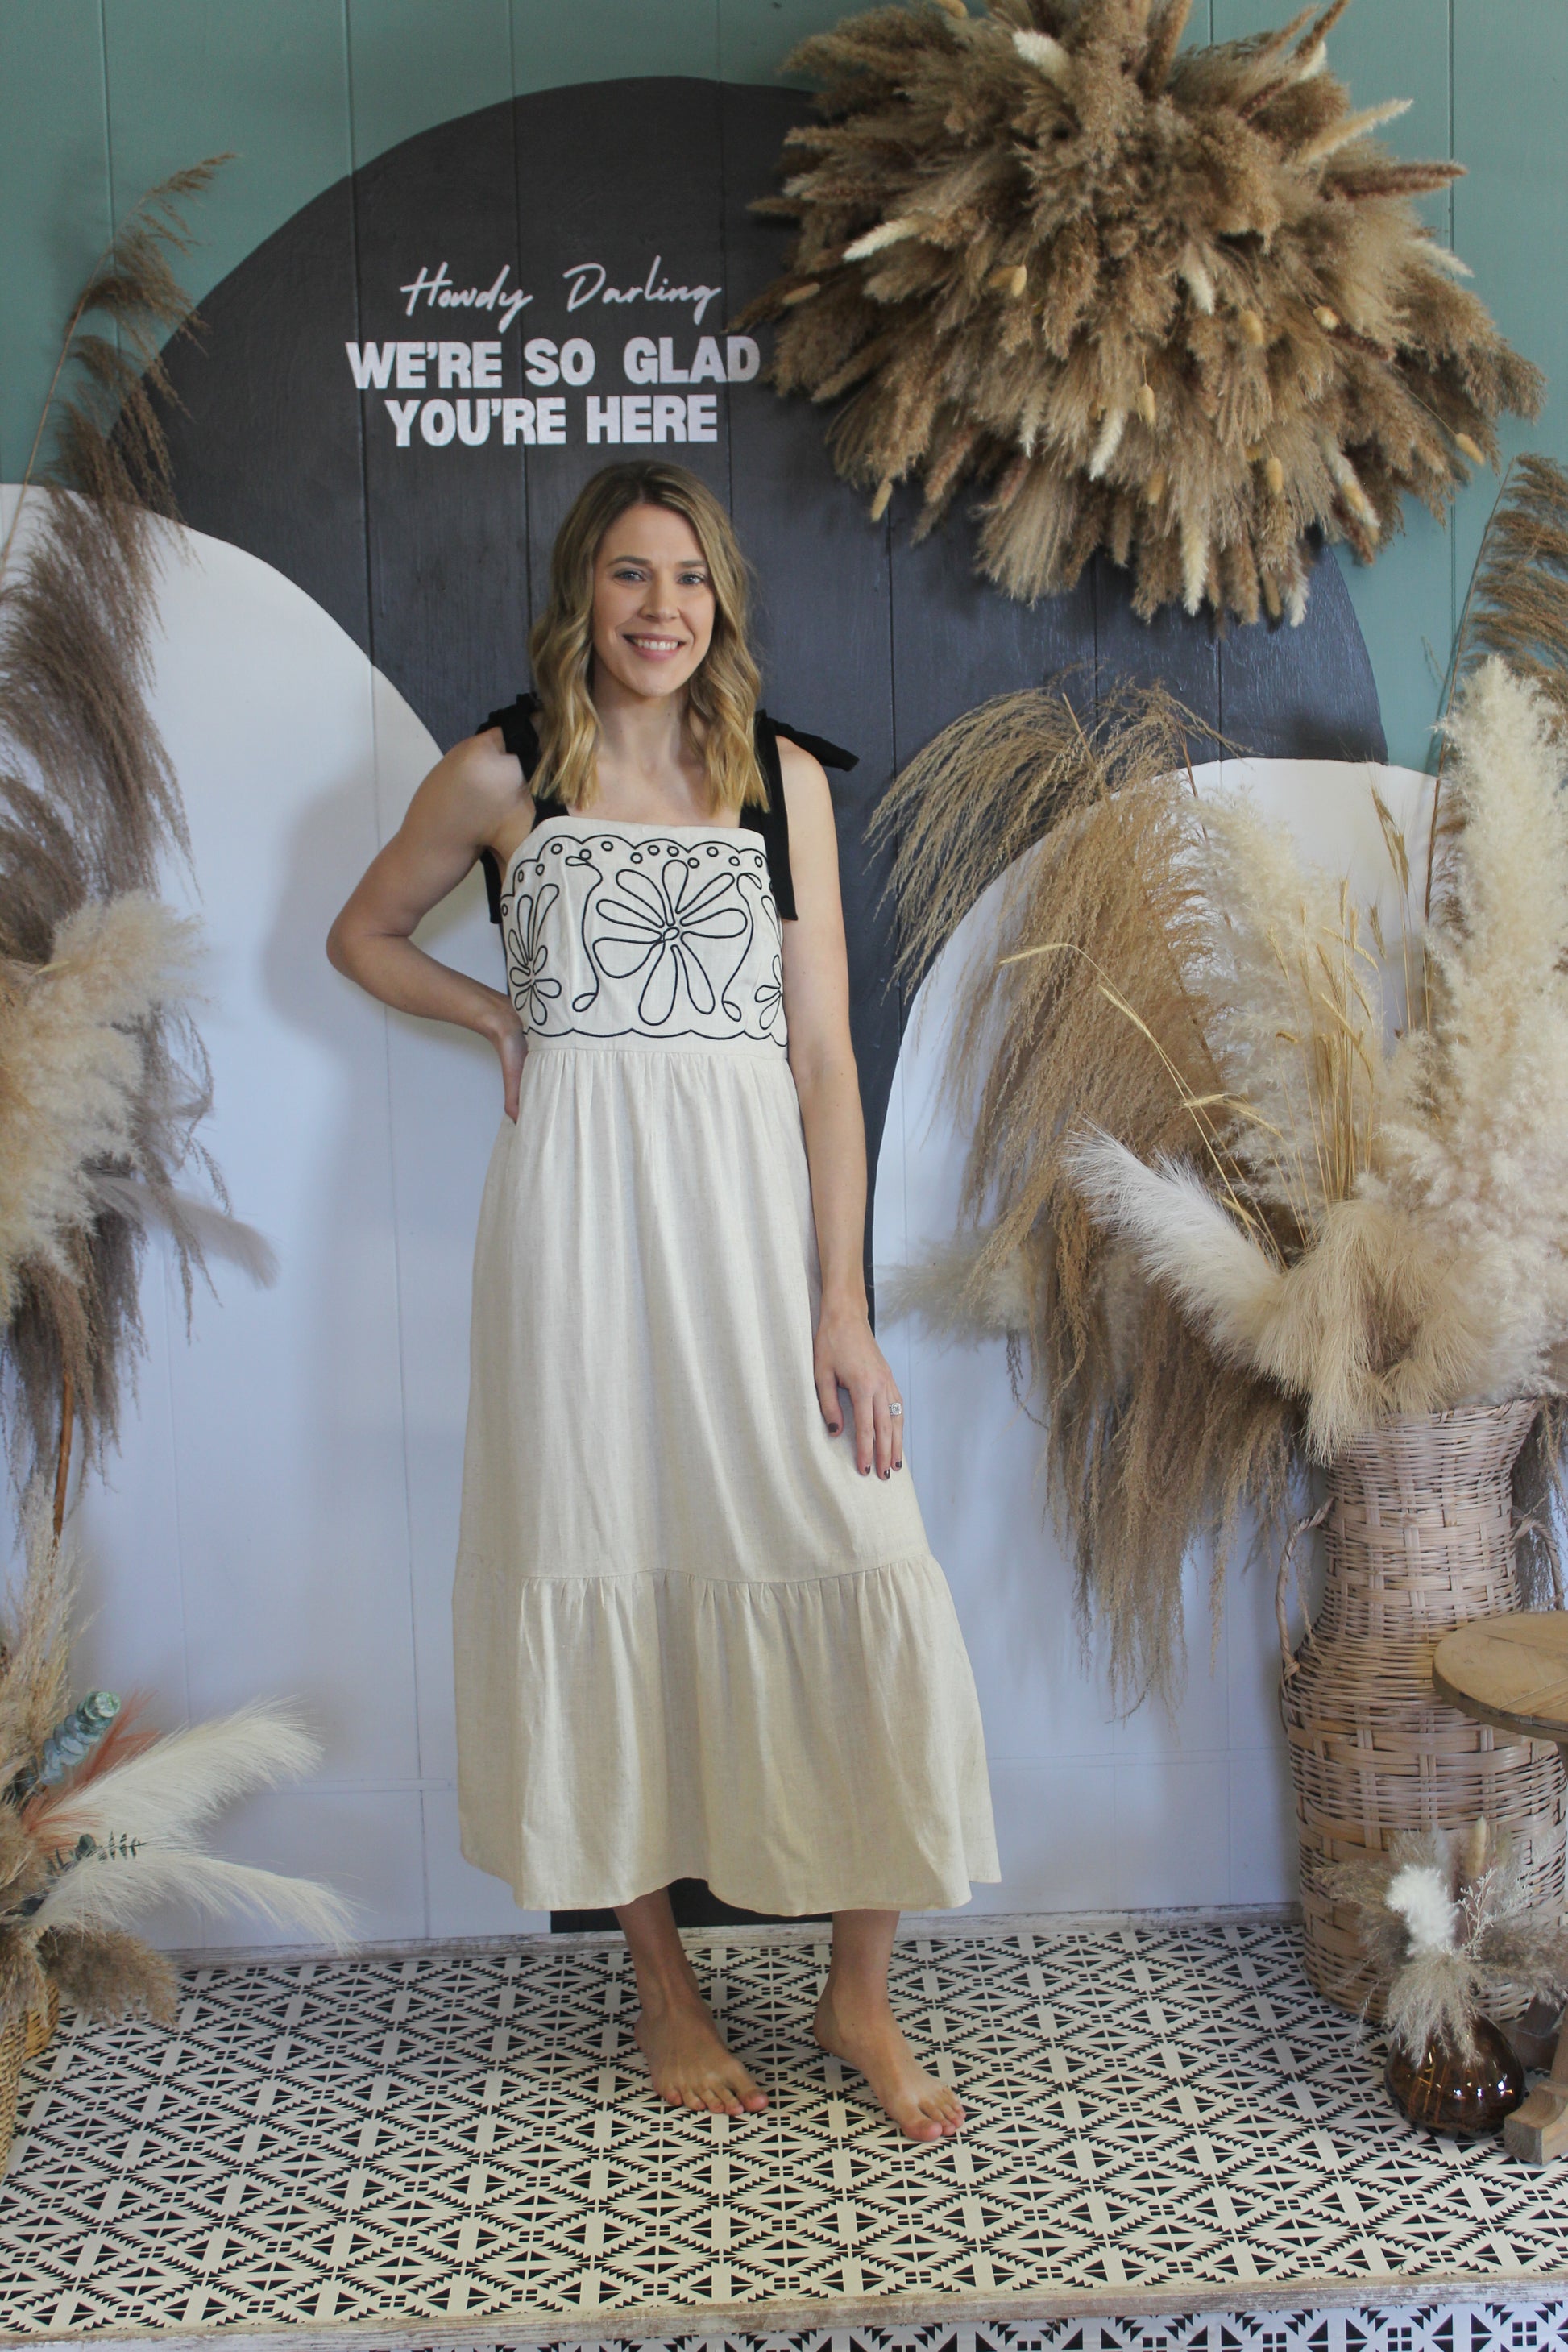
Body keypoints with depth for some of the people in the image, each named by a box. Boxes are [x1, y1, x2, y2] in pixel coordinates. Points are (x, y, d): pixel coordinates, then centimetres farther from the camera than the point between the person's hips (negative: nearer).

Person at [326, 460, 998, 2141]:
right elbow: (363, 936, 22)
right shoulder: (502, 775, 6)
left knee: (858, 1578, -5)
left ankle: (858, 1992, 14)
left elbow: (822, 1048, 2)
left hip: (756, 1204, 1)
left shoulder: (786, 776, 8)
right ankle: (660, 1983, 23)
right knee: (606, 1574, 5)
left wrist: (841, 1302, -5)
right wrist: (500, 1016, 4)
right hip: (578, 1208, 0)